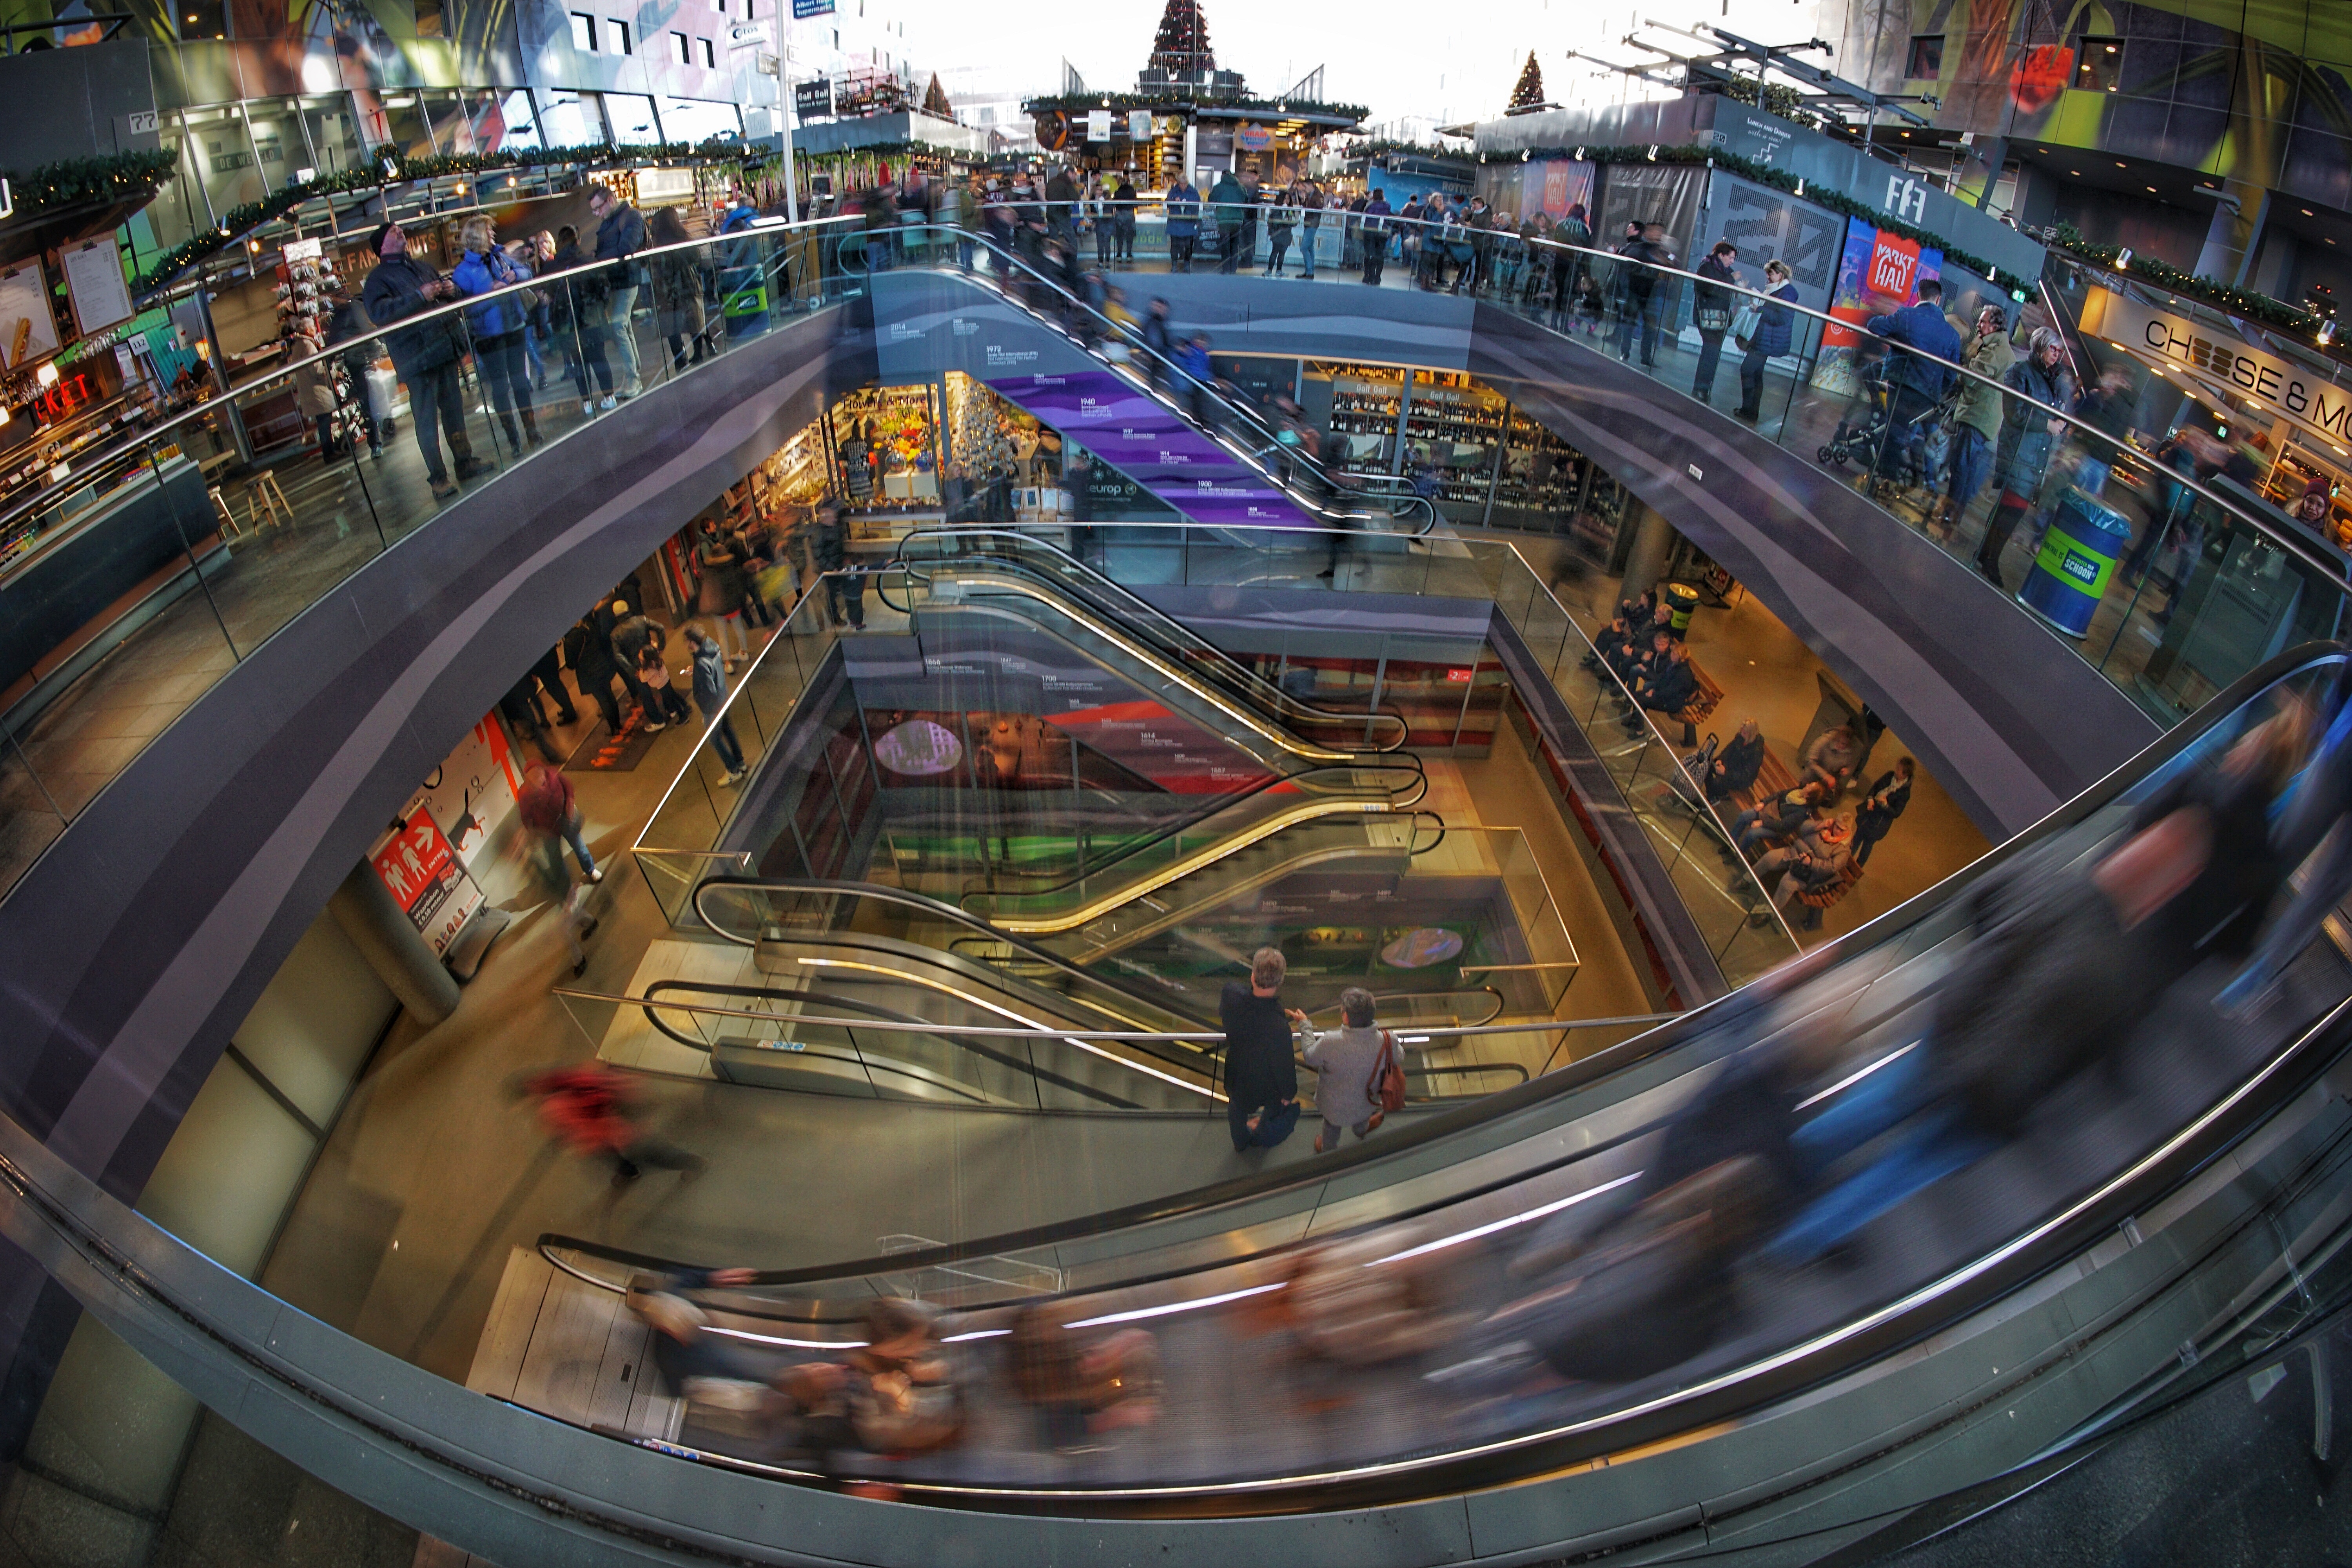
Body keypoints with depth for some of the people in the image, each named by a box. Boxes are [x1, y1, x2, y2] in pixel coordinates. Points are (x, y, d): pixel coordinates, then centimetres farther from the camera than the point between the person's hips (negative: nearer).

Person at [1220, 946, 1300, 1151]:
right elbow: (1284, 1065, -28)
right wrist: (1289, 1093, -6)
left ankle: (1240, 1142, 63)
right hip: (1266, 1081, -3)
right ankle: (1261, 1137, 61)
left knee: (1237, 1107, 35)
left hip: (1237, 1072, 3)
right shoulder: (1279, 1027, -45)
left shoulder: (1232, 993, -34)